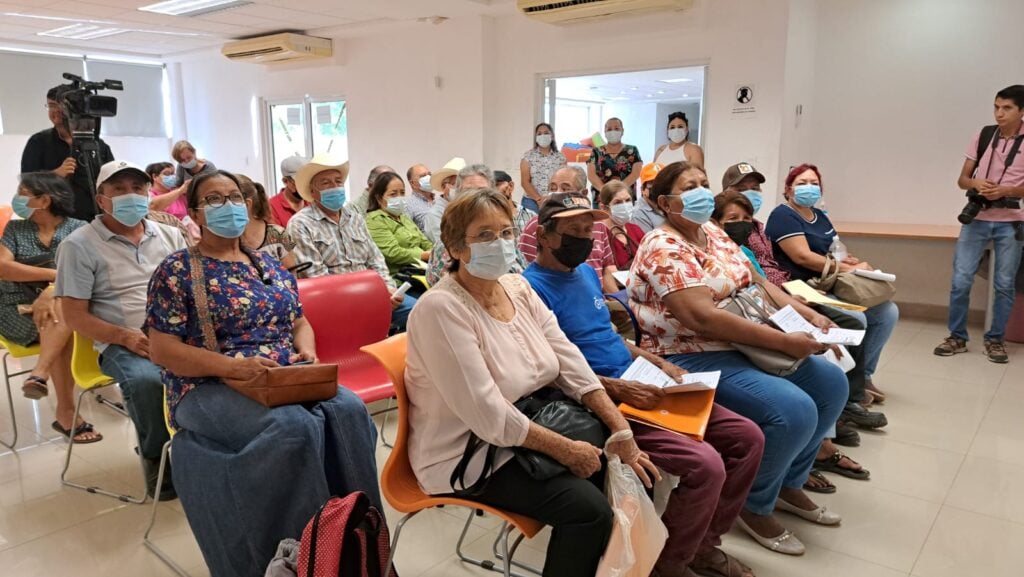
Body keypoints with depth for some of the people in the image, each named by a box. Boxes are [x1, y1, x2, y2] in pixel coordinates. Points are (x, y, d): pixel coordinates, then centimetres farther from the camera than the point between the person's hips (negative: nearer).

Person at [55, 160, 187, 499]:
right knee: (146, 380, -37)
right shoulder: (79, 245, 3)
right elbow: (75, 316, 0)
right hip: (122, 344, -3)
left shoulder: (170, 235, 16)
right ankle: (157, 456, -9)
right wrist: (126, 337, -16)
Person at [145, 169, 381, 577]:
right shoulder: (176, 271, 1)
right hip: (210, 388, -5)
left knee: (348, 409, -25)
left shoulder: (270, 264, 17)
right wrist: (232, 365, -21)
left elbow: (299, 322, 20)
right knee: (294, 426, -34)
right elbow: (162, 349, -6)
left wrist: (307, 352, -5)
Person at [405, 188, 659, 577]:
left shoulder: (519, 288, 2)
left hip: (530, 427, 8)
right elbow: (489, 417, -25)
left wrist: (623, 434, -9)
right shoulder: (441, 309, -22)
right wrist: (566, 450, -19)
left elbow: (573, 367, 0)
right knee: (589, 507, -21)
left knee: (635, 473, 0)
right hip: (468, 455, -7)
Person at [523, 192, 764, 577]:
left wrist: (658, 363, 12)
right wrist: (619, 388, -23)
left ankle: (704, 543, 18)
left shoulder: (586, 273, 16)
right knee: (705, 465, -24)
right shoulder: (534, 288, -12)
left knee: (747, 437, 3)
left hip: (638, 386, 9)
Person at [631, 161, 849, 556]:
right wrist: (785, 341, -25)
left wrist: (808, 316, 0)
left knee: (830, 382, 7)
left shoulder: (714, 233, 12)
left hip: (744, 345, 10)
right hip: (693, 359, -10)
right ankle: (755, 505, 1)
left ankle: (789, 482, 23)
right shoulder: (663, 248, -18)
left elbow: (756, 283, 15)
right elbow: (703, 317, -27)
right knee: (794, 410, -23)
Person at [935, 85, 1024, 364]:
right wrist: (976, 183, -14)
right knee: (960, 280, -1)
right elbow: (962, 179, 7)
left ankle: (995, 339, 18)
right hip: (976, 219, 2)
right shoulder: (982, 137, 3)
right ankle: (957, 337, 11)